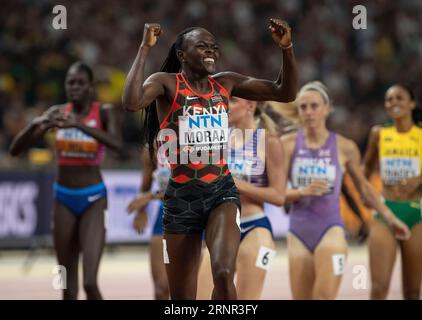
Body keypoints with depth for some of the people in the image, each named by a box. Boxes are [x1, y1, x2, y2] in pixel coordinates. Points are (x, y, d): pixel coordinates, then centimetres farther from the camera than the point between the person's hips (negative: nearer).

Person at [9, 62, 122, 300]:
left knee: (90, 282, -16)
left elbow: (117, 144, -29)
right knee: (68, 285, 10)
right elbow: (16, 149, -3)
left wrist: (78, 124, -38)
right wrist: (35, 125, -23)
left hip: (93, 199, -4)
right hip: (64, 198, 4)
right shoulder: (57, 113, 1)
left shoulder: (104, 112, -7)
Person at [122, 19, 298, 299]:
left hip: (222, 191, 2)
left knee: (224, 274, -24)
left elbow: (285, 93, 5)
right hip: (181, 196, -2)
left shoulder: (225, 83, 6)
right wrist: (145, 49, -27)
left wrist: (287, 48, -9)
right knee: (182, 297, 6)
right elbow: (132, 102, -28)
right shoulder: (167, 83, -6)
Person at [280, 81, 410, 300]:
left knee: (325, 296, -20)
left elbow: (363, 187, 15)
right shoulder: (288, 144, 1)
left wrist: (389, 217, 17)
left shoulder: (344, 147, 0)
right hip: (298, 231, 2)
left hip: (330, 229, -2)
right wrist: (303, 191, -18)